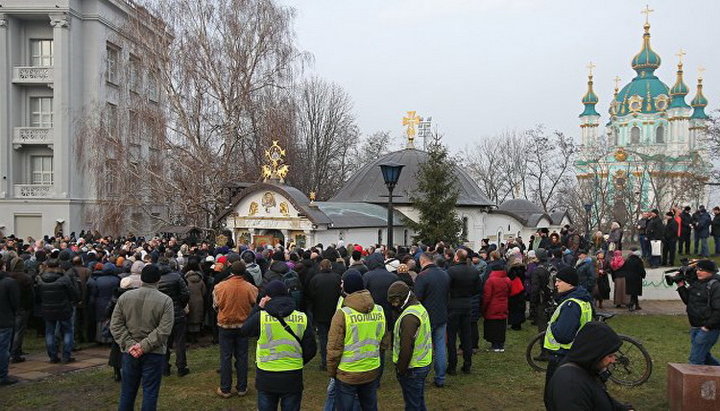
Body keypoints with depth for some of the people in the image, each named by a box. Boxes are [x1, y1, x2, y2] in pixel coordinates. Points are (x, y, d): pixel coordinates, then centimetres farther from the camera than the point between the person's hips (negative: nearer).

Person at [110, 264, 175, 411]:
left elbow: (115, 325, -2)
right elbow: (164, 330, -17)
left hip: (130, 353, 3)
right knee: (150, 392, 6)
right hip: (154, 353, -3)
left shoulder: (124, 297, 0)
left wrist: (129, 344, -6)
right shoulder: (165, 300, -9)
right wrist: (145, 345, -13)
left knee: (127, 392, 15)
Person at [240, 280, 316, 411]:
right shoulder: (302, 318, -7)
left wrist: (258, 308, 8)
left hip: (266, 378, -1)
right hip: (293, 379, 1)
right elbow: (311, 349, -3)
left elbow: (244, 331, 8)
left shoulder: (260, 316, -13)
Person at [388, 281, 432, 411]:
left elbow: (406, 348, -25)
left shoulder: (409, 317, -24)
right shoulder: (420, 308, 7)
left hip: (413, 368, -10)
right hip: (423, 364, 10)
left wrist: (400, 369, -15)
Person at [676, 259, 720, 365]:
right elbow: (688, 300, 14)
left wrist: (708, 326, -20)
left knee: (696, 358, -7)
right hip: (695, 328, 9)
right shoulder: (696, 283, 10)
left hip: (708, 329, -9)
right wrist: (681, 286, 2)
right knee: (704, 356, 23)